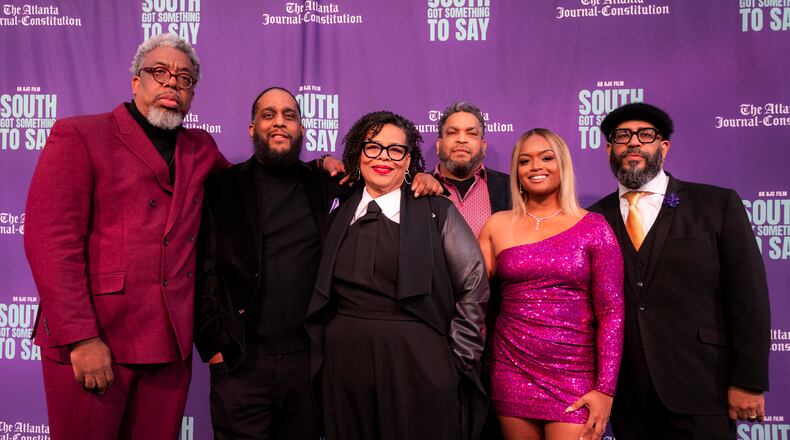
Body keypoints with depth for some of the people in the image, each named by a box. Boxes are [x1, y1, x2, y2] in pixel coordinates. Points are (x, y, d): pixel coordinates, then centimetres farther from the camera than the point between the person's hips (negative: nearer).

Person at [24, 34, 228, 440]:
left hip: (170, 345, 5)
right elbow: (50, 239, -9)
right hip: (90, 344, -4)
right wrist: (81, 338, -16)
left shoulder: (200, 149, 14)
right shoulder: (78, 136, -1)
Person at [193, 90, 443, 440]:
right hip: (241, 364, -2)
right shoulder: (223, 187, 2)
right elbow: (204, 271, -1)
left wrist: (418, 182, -2)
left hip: (309, 361, 2)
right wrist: (214, 345, -7)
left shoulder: (326, 187, 7)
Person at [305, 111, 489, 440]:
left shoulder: (436, 212, -2)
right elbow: (322, 294, 14)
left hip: (419, 367, -3)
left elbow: (474, 287, -2)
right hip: (344, 367, 3)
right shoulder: (341, 214, 8)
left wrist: (458, 357, -4)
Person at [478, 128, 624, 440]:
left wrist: (605, 389, -9)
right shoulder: (498, 225, 6)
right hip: (512, 372, 2)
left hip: (575, 376, -2)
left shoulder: (593, 227, -1)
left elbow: (611, 312, -4)